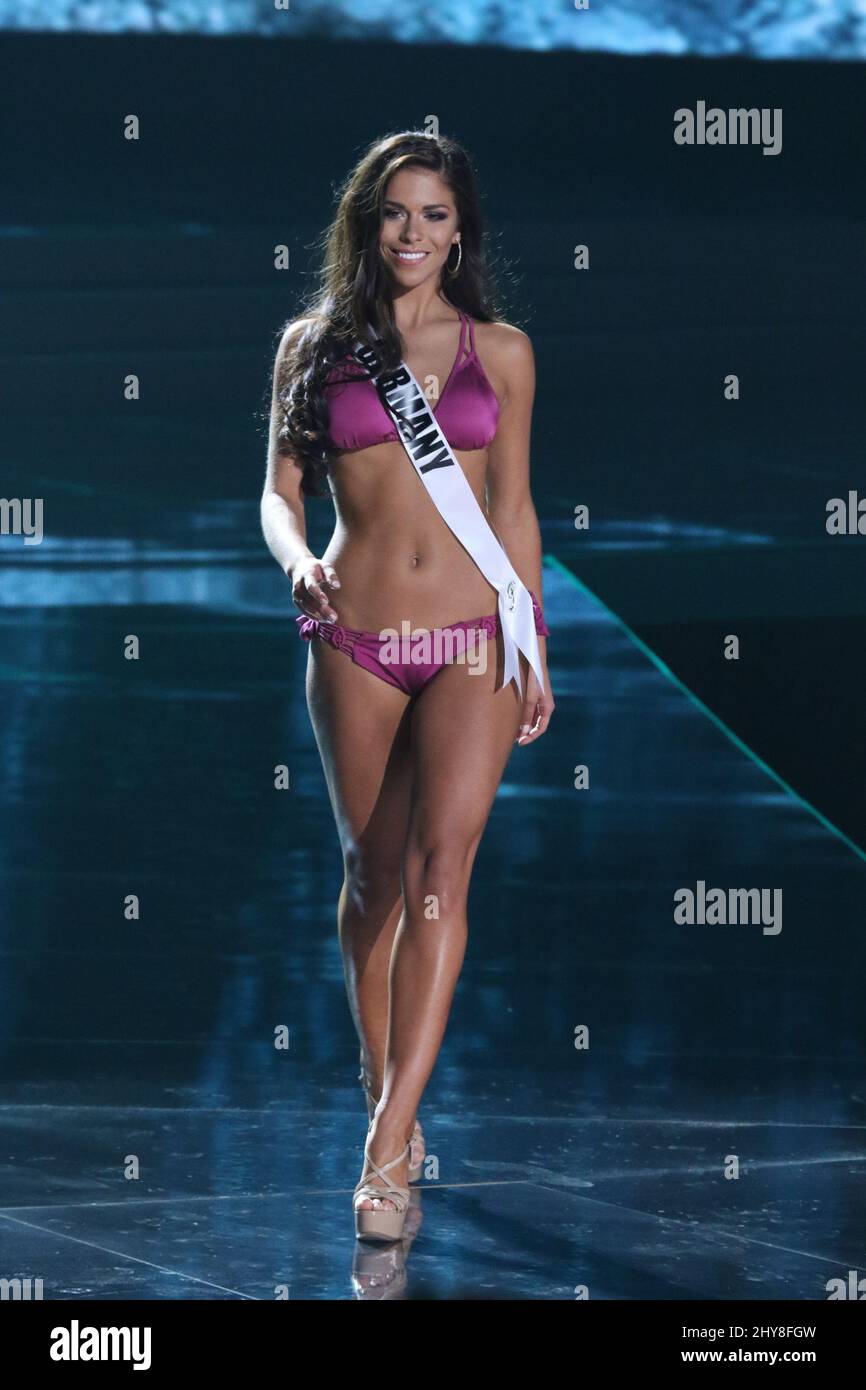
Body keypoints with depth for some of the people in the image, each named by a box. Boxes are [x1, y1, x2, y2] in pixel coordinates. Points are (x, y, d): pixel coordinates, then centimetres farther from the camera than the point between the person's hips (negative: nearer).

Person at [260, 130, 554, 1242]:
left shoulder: (500, 351, 9)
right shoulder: (313, 345, 8)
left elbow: (512, 510, 12)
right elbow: (279, 489, 6)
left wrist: (537, 650, 9)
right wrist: (297, 560, -15)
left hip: (473, 640, -1)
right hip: (354, 639, 1)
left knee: (442, 864, -14)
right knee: (374, 871, 10)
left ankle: (389, 1141, -19)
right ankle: (383, 1081, 29)